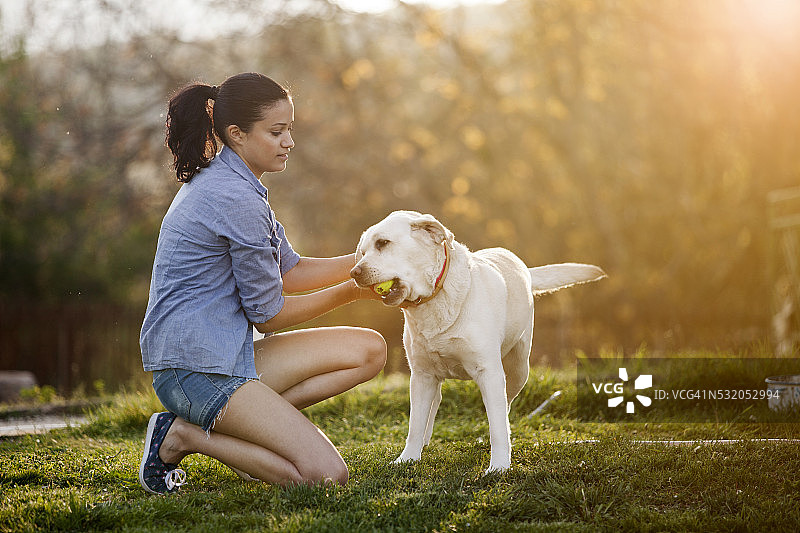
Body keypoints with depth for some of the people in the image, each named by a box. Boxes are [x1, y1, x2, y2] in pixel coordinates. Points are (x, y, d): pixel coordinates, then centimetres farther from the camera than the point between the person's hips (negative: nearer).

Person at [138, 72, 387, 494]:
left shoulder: (221, 182, 13)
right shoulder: (236, 200, -18)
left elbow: (289, 272, 16)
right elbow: (268, 314, -12)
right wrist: (350, 292, 1)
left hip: (227, 354, 10)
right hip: (196, 368, -10)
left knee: (369, 350, 4)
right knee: (327, 475, -17)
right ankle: (184, 435, -5)